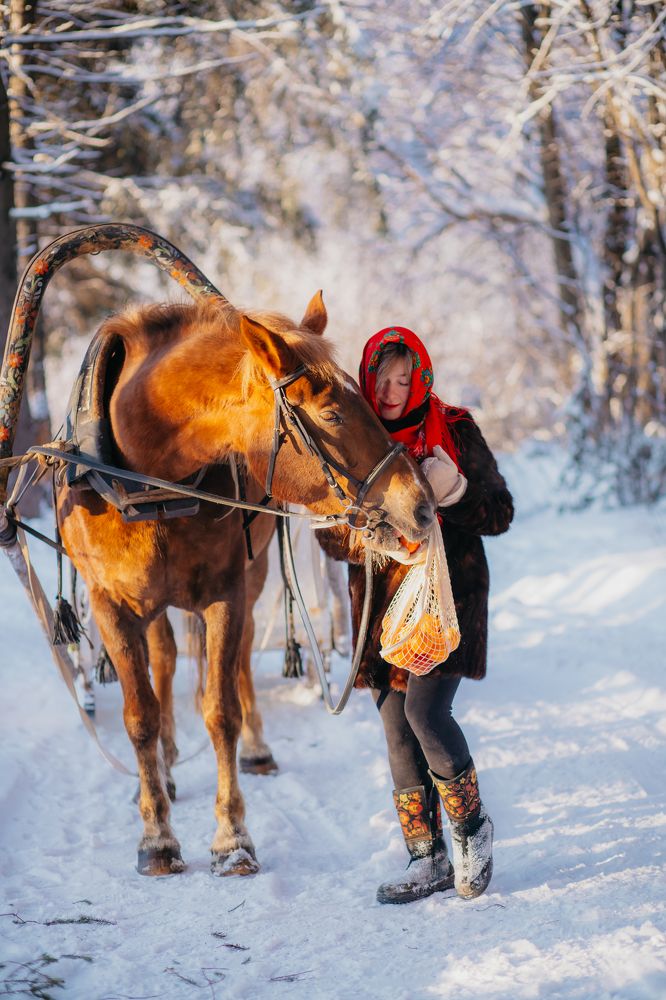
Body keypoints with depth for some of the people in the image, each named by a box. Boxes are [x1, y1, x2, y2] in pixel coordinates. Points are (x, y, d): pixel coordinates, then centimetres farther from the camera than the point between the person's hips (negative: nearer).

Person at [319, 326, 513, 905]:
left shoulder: (455, 431, 0)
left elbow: (501, 514, 0)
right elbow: (330, 532, 6)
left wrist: (454, 492, -19)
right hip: (383, 601, 4)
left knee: (425, 712, -18)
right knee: (397, 729, 5)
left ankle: (472, 825, 7)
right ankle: (428, 860, 16)